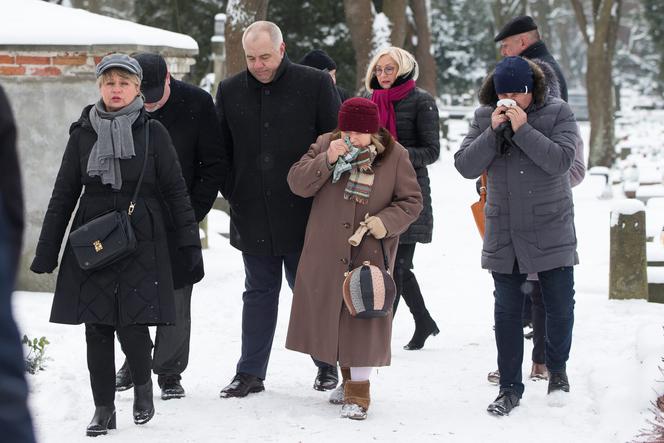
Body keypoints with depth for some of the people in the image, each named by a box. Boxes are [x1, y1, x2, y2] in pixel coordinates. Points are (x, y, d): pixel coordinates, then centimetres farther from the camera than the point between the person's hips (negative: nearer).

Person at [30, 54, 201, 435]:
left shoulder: (153, 133, 2)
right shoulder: (83, 135, 7)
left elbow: (176, 190, 4)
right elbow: (64, 195, 11)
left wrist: (190, 240, 0)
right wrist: (46, 252, 9)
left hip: (141, 240, -2)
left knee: (132, 325, -10)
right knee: (97, 328, 2)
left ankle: (143, 384, 18)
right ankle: (104, 409, 13)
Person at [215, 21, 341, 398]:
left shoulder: (316, 84, -6)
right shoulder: (231, 91, 5)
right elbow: (221, 151, 14)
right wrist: (233, 194, 6)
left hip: (303, 213, -3)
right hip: (252, 216, 3)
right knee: (259, 293, 11)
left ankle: (326, 364, 23)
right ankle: (251, 373, 16)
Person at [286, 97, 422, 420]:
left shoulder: (395, 155, -4)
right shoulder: (325, 145, 0)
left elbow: (411, 201, 0)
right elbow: (297, 183, -6)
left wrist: (387, 221, -18)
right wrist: (327, 160, -20)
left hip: (371, 253, -3)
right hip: (326, 253, 3)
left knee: (363, 318, -6)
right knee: (330, 314, 11)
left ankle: (358, 391, 0)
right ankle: (348, 378, 30)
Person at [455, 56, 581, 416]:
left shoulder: (557, 113, -5)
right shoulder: (484, 117, 3)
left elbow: (561, 160, -19)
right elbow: (466, 166, -5)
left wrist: (523, 129, -23)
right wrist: (493, 132, -16)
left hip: (551, 231, -2)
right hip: (504, 233, 2)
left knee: (560, 306, 4)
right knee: (507, 311, 5)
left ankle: (557, 369, 29)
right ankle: (510, 387, 12)